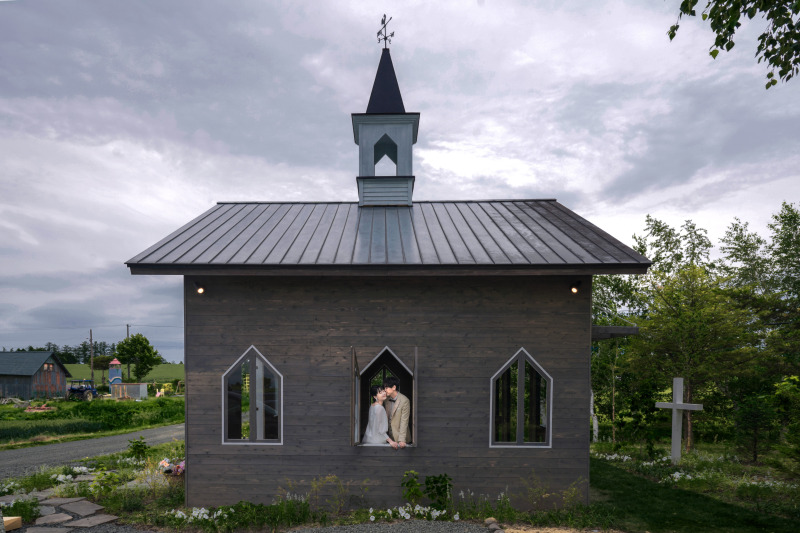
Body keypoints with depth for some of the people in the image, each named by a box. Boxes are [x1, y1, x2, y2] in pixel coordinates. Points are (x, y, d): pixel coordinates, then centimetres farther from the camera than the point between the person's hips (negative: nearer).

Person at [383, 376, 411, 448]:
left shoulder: (404, 401, -17)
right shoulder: (387, 399, 3)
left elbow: (404, 421, -18)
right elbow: (387, 417, 9)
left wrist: (401, 440, -22)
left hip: (399, 435, -5)